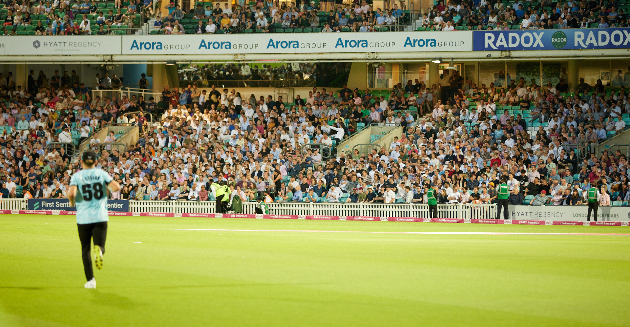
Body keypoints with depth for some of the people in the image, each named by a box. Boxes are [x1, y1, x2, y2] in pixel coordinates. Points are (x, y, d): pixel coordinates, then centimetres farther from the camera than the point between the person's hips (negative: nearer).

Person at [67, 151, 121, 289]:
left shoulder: (77, 176, 0)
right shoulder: (101, 173, 4)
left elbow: (71, 193, -16)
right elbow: (117, 187, -5)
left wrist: (72, 202, 5)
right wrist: (109, 188, 17)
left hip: (83, 218, 0)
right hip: (101, 217, 1)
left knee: (85, 250, 10)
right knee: (100, 246, 5)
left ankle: (90, 280, 0)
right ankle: (99, 250, -34)